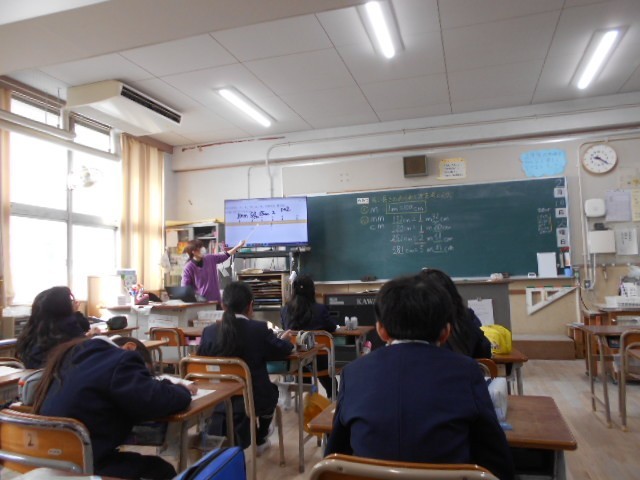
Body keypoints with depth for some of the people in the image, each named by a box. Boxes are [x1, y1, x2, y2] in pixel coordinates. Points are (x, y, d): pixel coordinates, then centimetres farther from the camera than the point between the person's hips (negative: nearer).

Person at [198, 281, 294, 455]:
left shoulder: (209, 331, -9)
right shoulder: (260, 329, -14)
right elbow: (283, 351, 0)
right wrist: (284, 339, 24)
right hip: (252, 400, -3)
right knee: (272, 390, 32)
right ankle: (258, 440, 49)